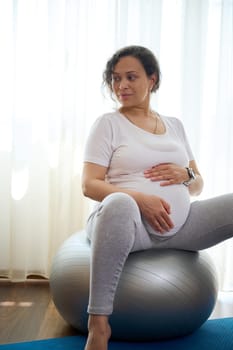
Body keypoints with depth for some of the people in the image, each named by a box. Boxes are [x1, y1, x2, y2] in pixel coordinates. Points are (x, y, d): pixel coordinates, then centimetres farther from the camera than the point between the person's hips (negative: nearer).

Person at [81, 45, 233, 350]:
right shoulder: (108, 123, 4)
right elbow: (89, 185, -6)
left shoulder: (175, 125, 17)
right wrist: (139, 199, -21)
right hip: (130, 223, -5)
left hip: (179, 224, 5)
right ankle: (98, 322, -32)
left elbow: (198, 186, 19)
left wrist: (186, 175, -5)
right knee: (119, 204, -40)